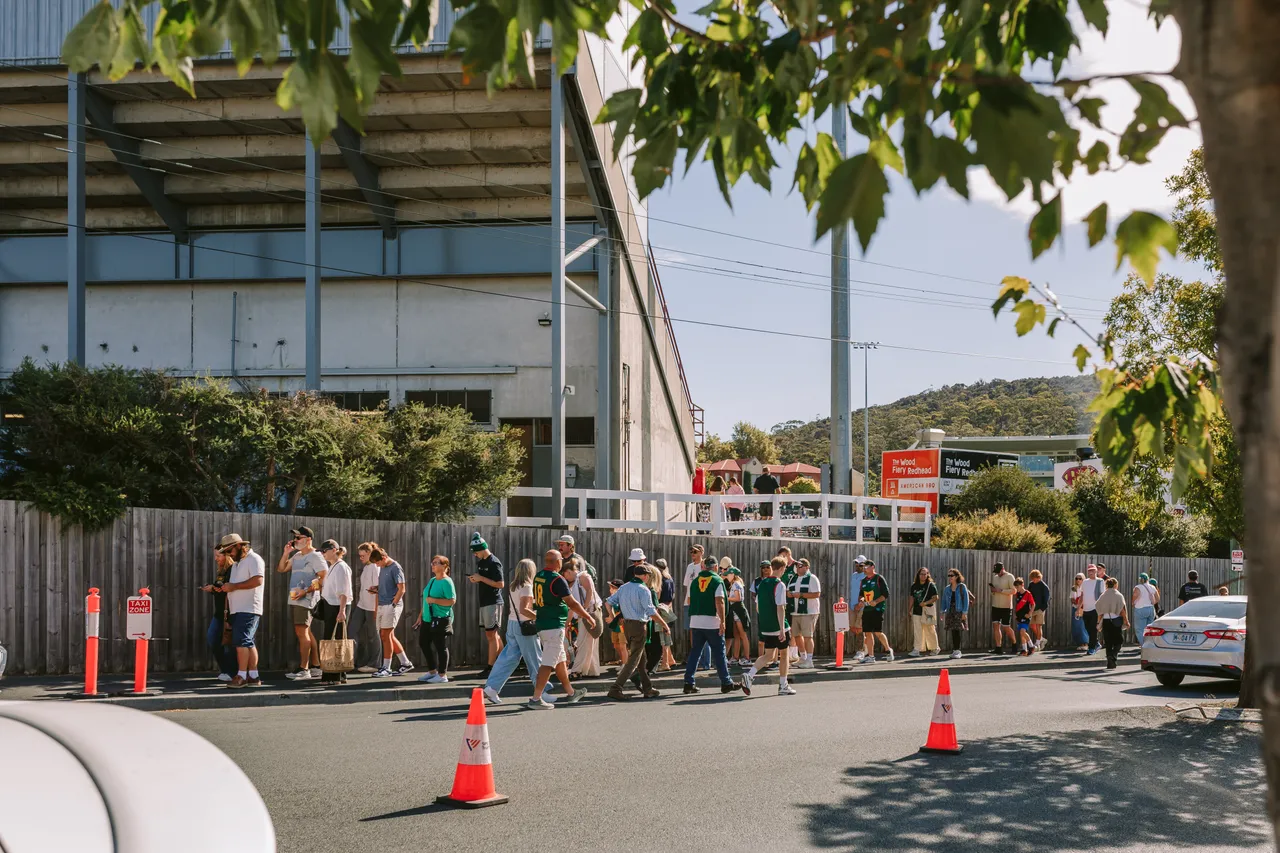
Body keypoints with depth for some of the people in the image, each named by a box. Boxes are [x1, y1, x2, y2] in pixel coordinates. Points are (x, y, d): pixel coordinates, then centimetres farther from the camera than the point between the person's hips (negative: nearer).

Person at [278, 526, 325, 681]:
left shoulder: (315, 556, -9)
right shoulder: (296, 556, 18)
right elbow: (281, 569, 22)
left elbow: (324, 578, -17)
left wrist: (306, 591, -22)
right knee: (306, 633, 11)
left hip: (306, 600, -9)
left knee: (301, 632, -11)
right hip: (294, 599, 9)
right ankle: (315, 667, 15)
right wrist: (286, 553, 7)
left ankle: (304, 669, -10)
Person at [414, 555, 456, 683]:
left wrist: (434, 600, -22)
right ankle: (432, 671, 28)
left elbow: (452, 601, -21)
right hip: (427, 620, 10)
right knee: (423, 644, 14)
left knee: (440, 647, -2)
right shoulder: (432, 580, 15)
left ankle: (442, 675, 6)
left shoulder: (447, 582, -12)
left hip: (441, 620, -10)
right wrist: (420, 616, 19)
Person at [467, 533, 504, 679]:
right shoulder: (481, 562, 13)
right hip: (484, 602, 9)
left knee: (491, 634, -6)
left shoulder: (494, 563, -14)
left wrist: (481, 578, -19)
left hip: (493, 602, -9)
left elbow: (500, 584, -18)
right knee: (493, 634, 13)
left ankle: (490, 667, -4)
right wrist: (475, 579, 2)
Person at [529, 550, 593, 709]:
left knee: (561, 660, 20)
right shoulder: (557, 579, -17)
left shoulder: (538, 577, 7)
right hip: (554, 626, -9)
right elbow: (572, 603, -15)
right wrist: (588, 616, -3)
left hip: (542, 623, 9)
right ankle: (536, 698, -11)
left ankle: (570, 693, 31)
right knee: (548, 663, -8)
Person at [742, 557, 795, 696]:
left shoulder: (762, 583, 8)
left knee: (768, 655, 12)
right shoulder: (779, 585, -14)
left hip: (765, 627, 6)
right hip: (778, 627, -6)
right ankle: (783, 686, 14)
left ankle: (749, 674, -10)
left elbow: (757, 606, 14)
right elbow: (780, 608, -20)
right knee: (783, 654, 9)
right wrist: (782, 629, -21)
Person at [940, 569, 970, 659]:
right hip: (950, 612, 4)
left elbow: (966, 600, -4)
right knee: (953, 632, 3)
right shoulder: (947, 589, 13)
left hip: (959, 612, -4)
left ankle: (956, 651, -6)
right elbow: (944, 601, 15)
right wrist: (943, 612, 7)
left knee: (956, 631, -10)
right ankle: (956, 651, 12)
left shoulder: (962, 587, 0)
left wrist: (964, 612, -11)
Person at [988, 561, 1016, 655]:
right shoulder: (995, 577, 13)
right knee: (995, 625, -2)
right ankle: (998, 648, 0)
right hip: (995, 606, 6)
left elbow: (1013, 590, -14)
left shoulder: (1009, 577, -6)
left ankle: (1014, 643, 21)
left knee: (1006, 627, -2)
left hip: (1006, 607, -6)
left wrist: (1000, 590, -20)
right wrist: (992, 590, -1)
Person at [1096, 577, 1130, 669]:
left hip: (1106, 621, 3)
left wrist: (1099, 623, 9)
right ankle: (1113, 656, -18)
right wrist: (1126, 621, -2)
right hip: (1116, 620, -3)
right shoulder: (1118, 595, -5)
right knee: (1118, 641, 7)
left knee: (1108, 643, 9)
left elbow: (1100, 612, 3)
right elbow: (1122, 610, -8)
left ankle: (1110, 663, 6)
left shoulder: (1102, 596, 3)